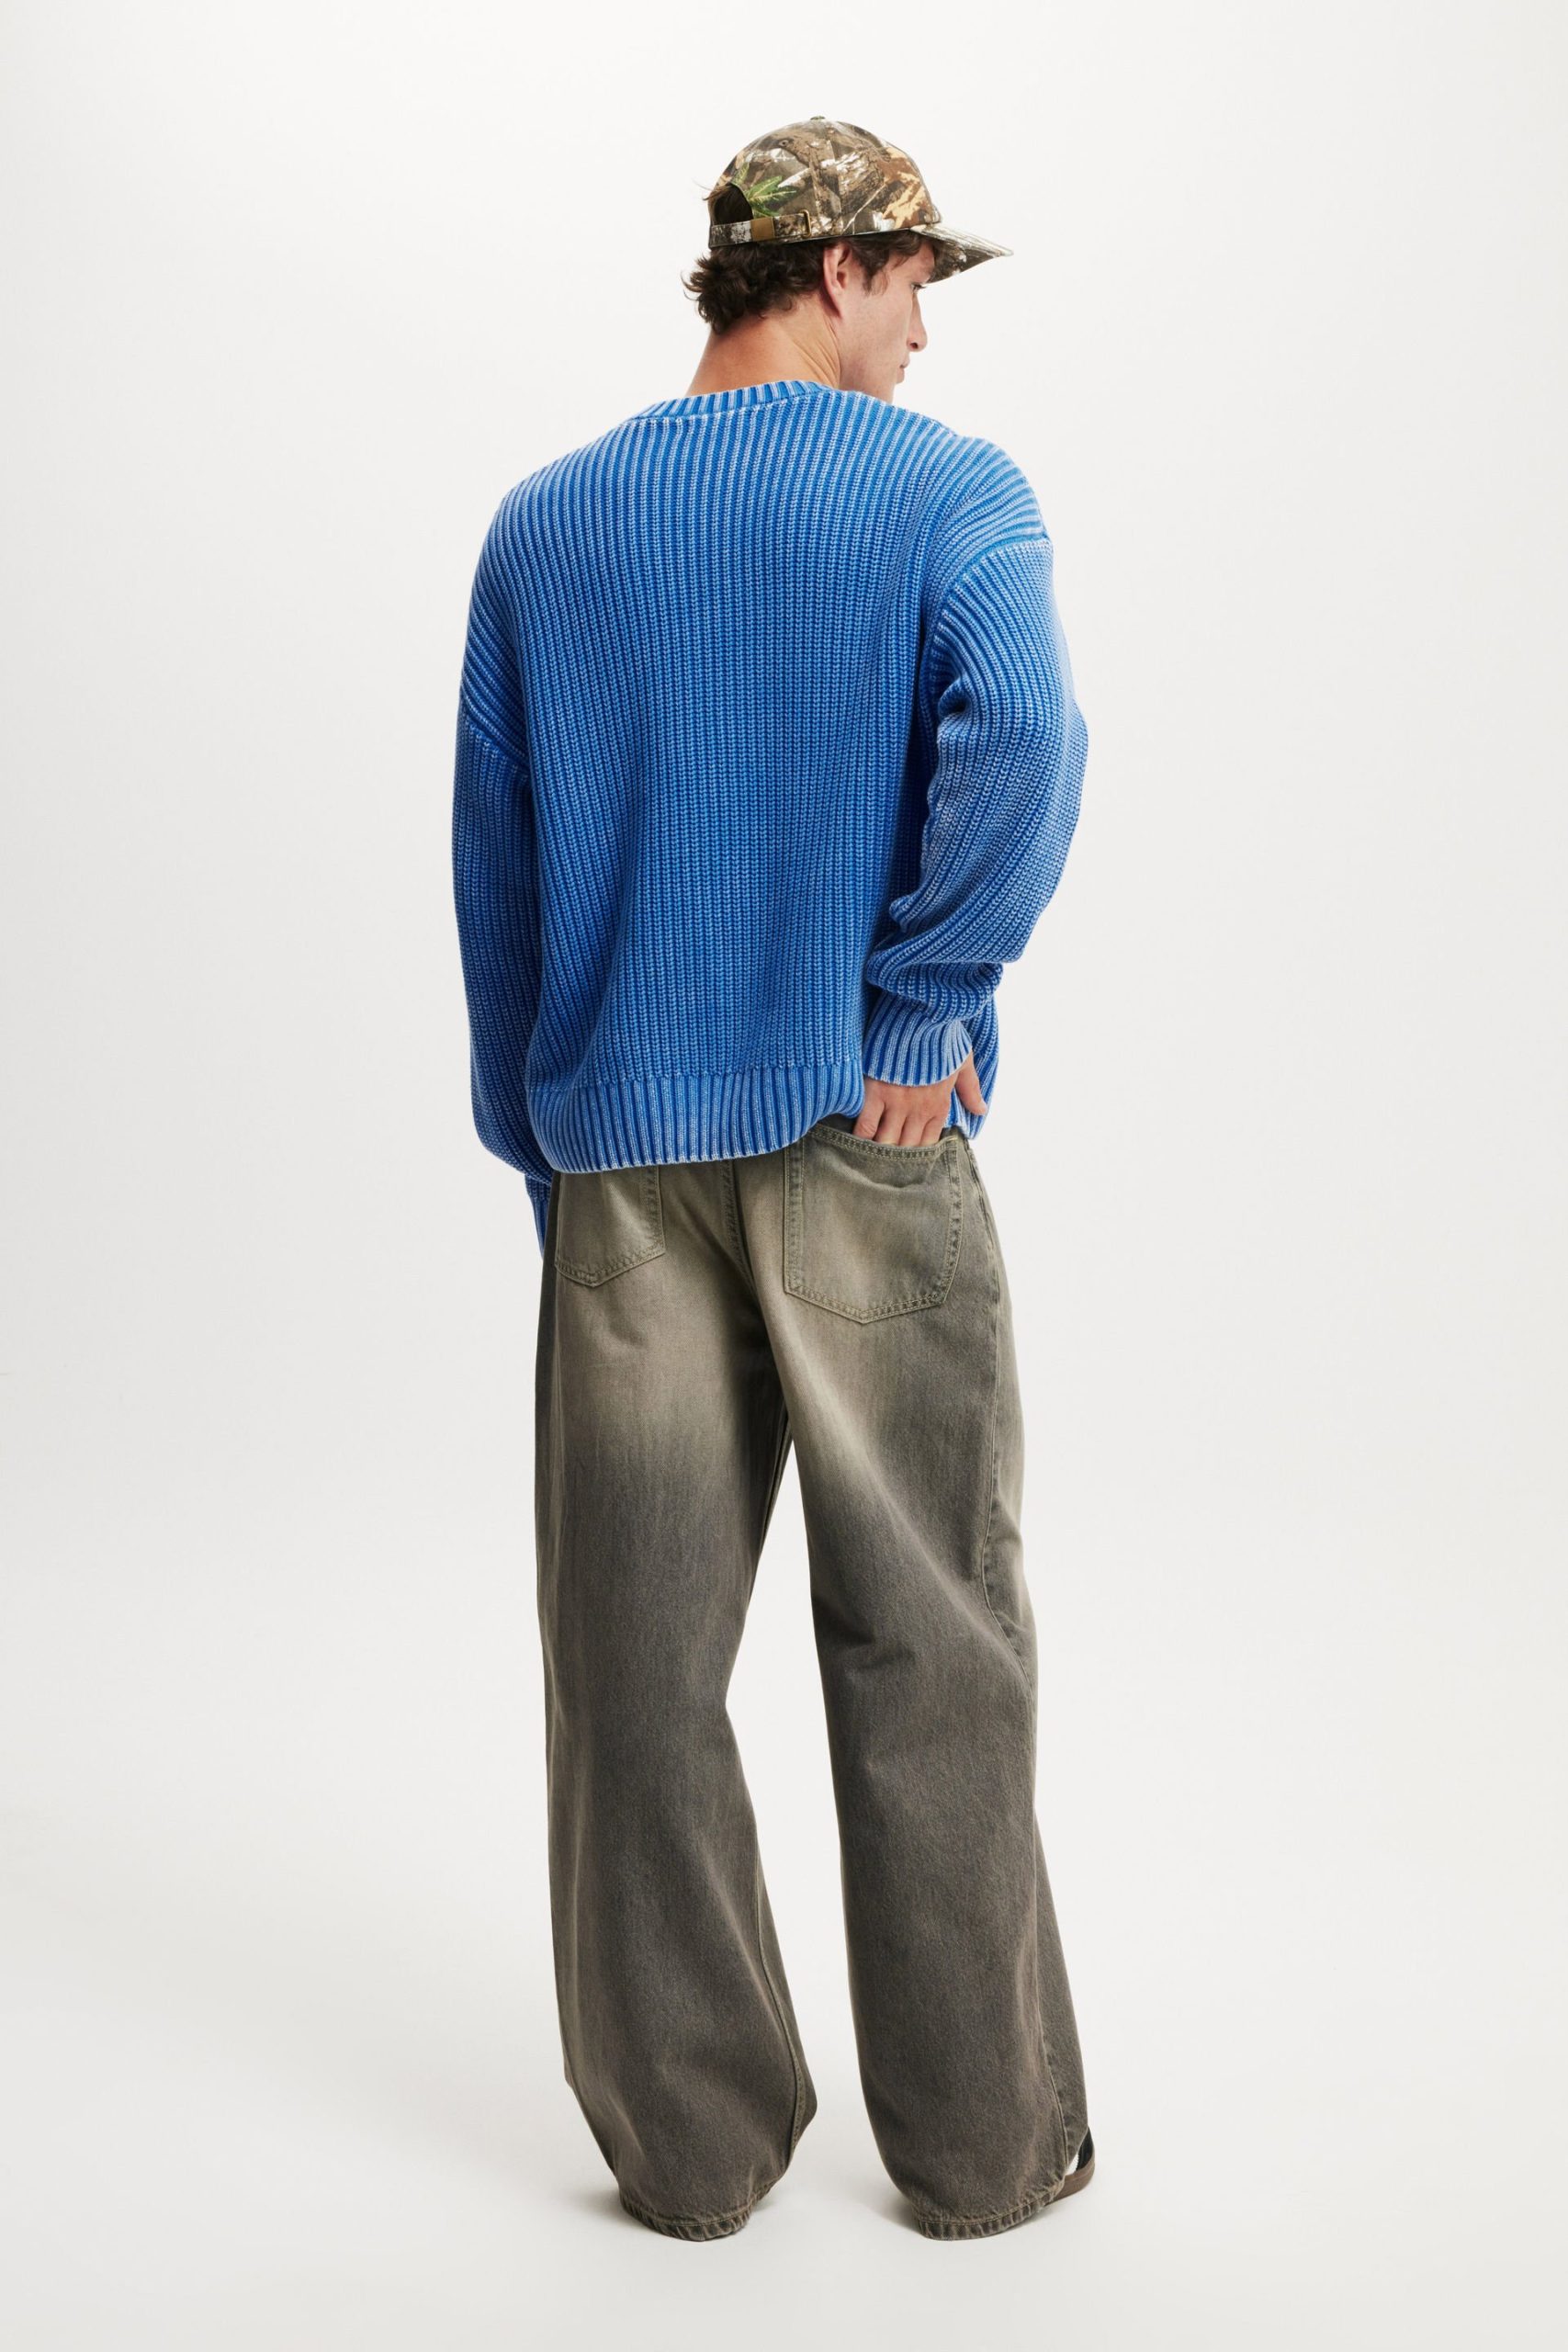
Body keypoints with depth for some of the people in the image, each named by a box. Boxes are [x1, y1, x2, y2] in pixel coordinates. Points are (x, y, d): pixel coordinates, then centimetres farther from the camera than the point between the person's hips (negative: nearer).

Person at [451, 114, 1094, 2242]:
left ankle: (691, 2133, 20)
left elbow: (493, 864, 11)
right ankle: (981, 2138, 19)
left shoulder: (546, 523, 11)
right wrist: (927, 1000, -10)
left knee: (639, 1651, 9)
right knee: (927, 1647, 7)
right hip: (863, 1138, -3)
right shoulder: (946, 491, -2)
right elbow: (1019, 741, -22)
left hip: (624, 1146, 4)